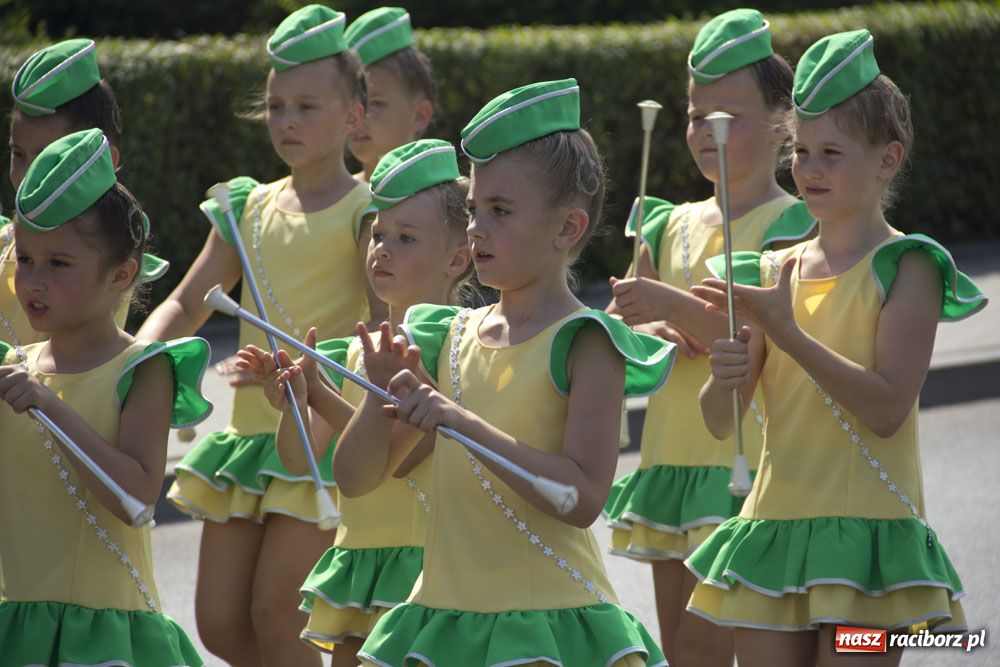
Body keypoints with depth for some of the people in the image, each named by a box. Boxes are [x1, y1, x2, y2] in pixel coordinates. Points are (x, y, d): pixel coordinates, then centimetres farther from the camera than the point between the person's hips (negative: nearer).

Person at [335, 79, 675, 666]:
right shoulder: (449, 337, 10)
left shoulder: (584, 343, -7)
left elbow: (583, 499, -19)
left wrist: (465, 425, -24)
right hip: (444, 613, 6)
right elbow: (356, 478, 11)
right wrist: (381, 397, -8)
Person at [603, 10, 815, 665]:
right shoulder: (674, 227, 14)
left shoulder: (794, 225, -5)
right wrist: (655, 333, -7)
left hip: (745, 460, -7)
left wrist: (673, 306, -28)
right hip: (671, 459, 7)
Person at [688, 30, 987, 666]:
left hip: (866, 530, -5)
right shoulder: (775, 272, 11)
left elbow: (888, 409, -15)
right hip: (775, 525, 5)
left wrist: (786, 331, -19)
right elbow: (720, 422, 10)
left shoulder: (905, 266, -4)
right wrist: (726, 379, -14)